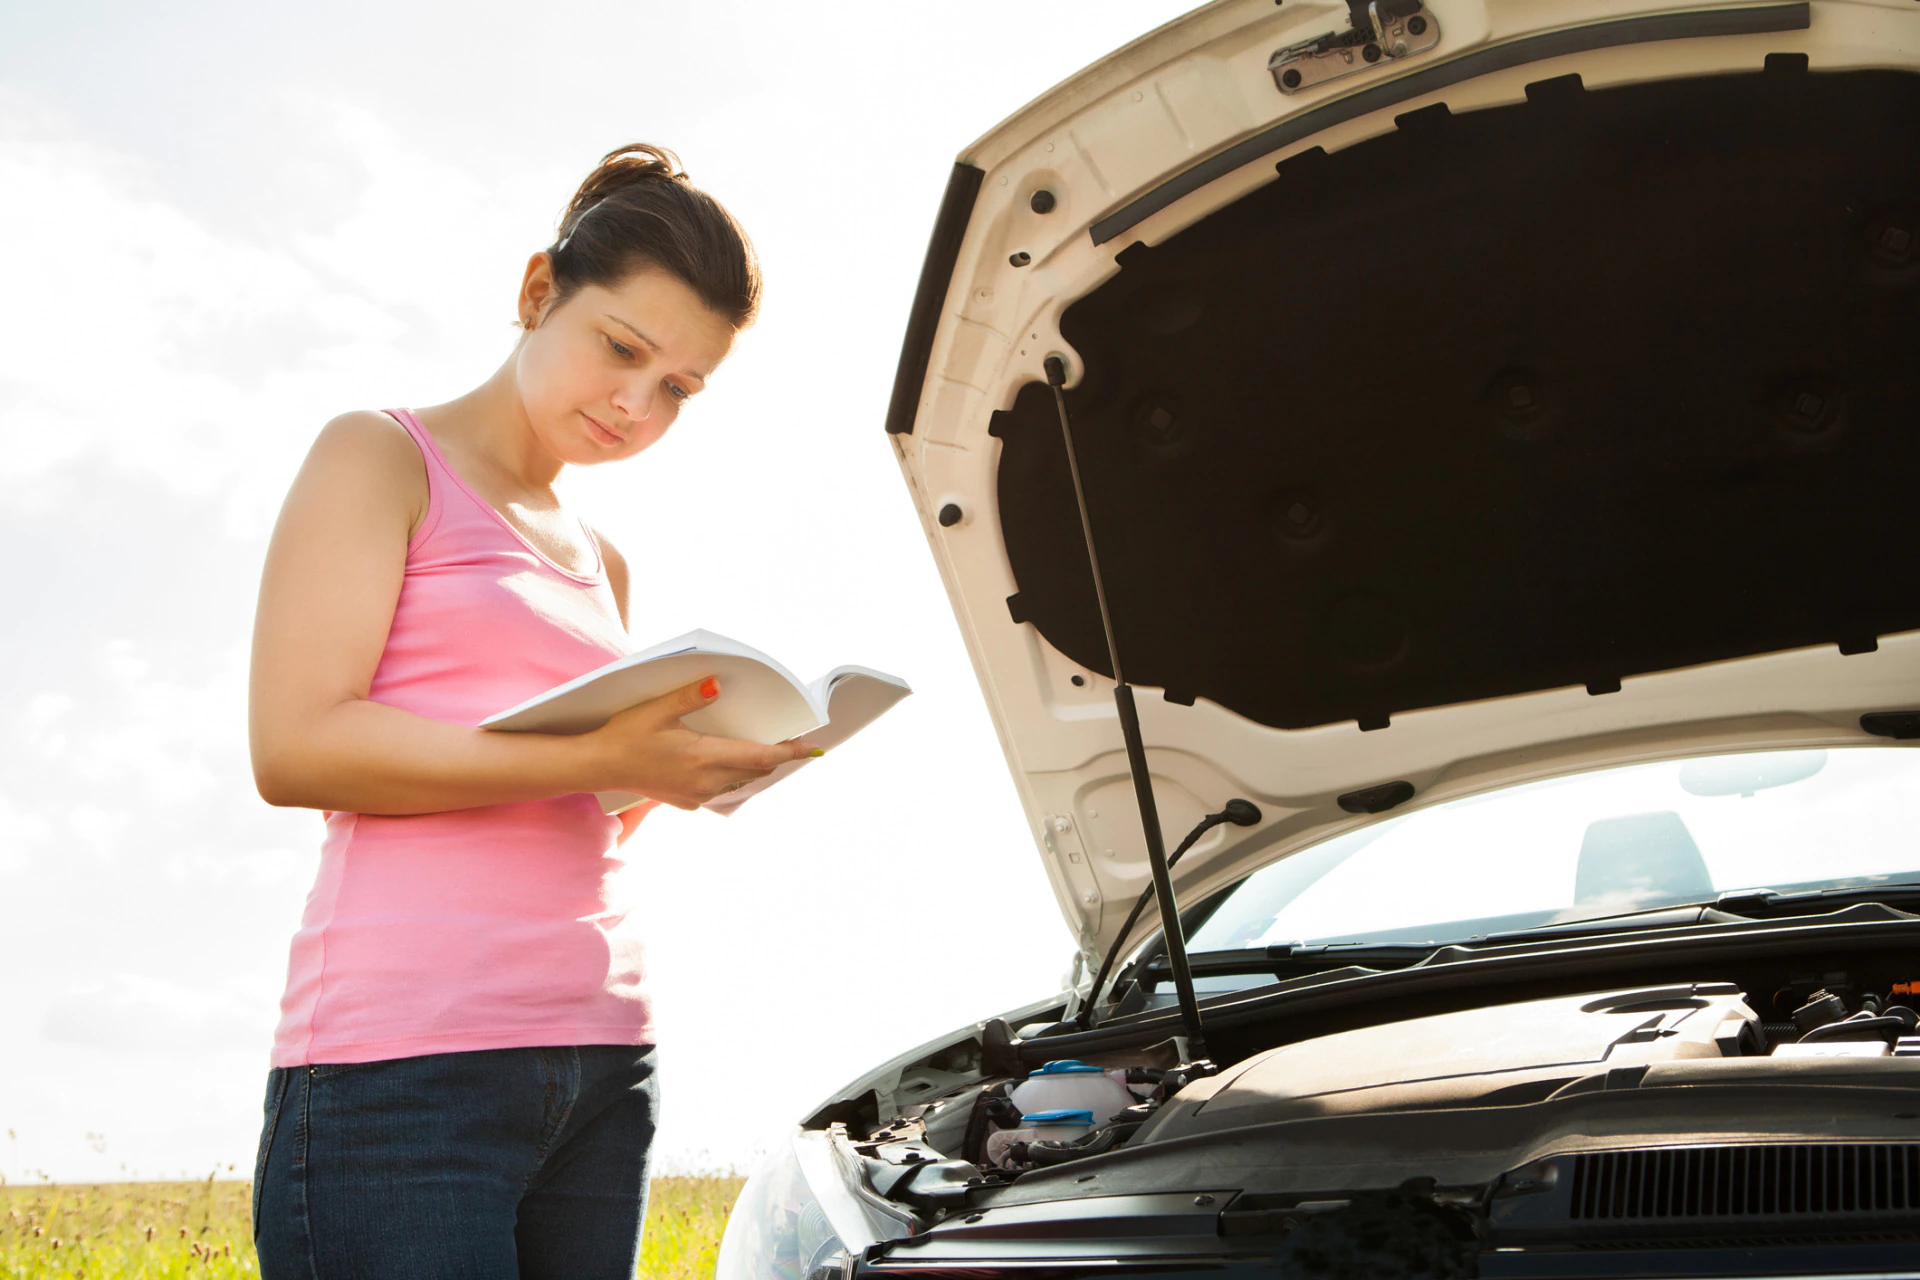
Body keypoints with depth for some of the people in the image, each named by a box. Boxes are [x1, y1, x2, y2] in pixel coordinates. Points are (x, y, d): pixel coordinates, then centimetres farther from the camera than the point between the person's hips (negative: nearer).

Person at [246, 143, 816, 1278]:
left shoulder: (605, 567, 23)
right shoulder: (381, 460, 3)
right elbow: (294, 746, -11)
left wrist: (688, 770, 5)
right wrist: (592, 760, -18)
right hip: (402, 1060, -7)